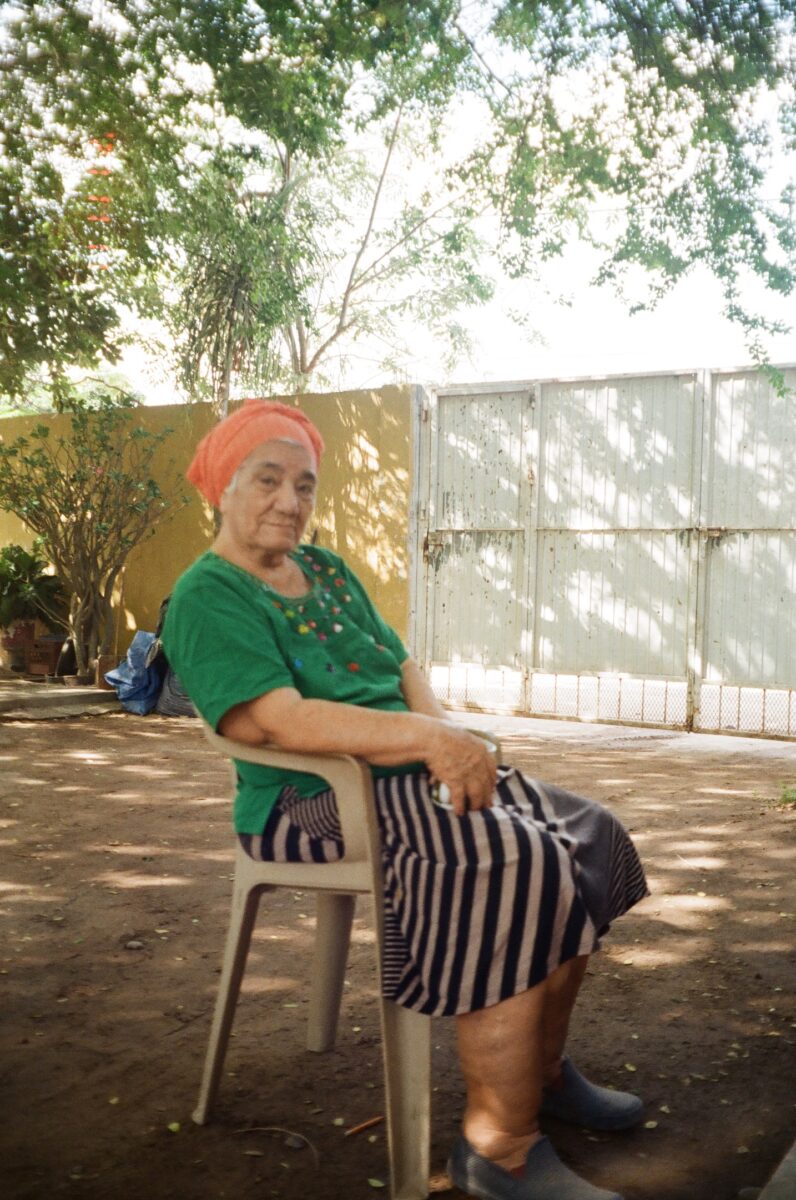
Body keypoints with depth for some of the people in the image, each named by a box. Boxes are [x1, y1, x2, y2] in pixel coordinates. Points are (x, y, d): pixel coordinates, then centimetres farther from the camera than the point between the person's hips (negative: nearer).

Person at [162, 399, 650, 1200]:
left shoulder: (329, 571, 18)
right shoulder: (206, 599, -8)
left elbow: (401, 666, 14)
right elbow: (277, 720, -21)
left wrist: (443, 729, -9)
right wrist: (424, 737, -29)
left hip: (404, 778, 9)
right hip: (314, 805, -8)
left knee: (585, 835, -3)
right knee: (514, 870, -27)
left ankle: (544, 1071, 11)